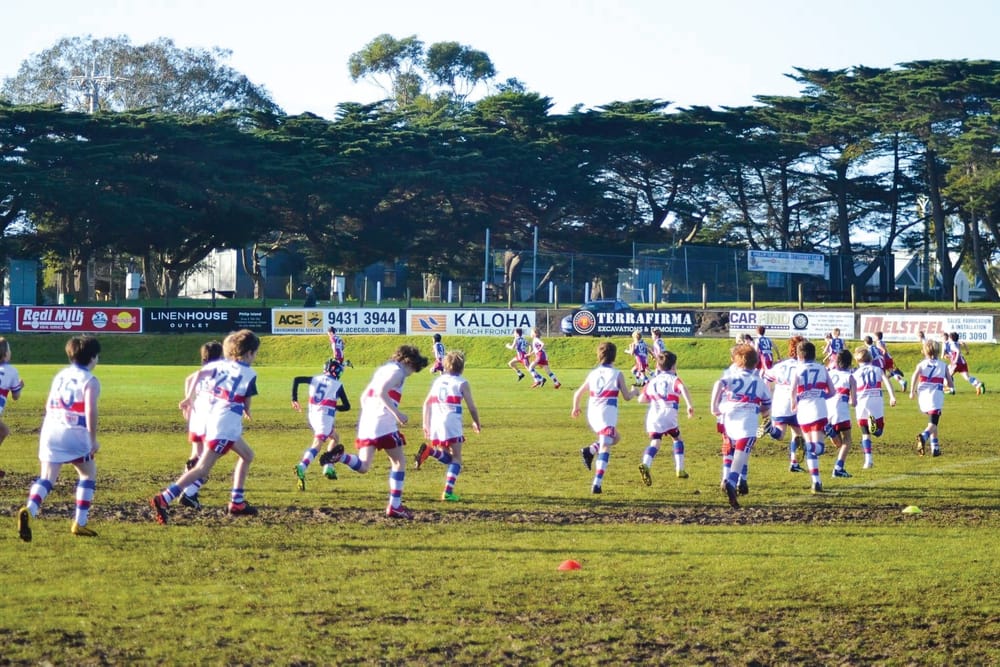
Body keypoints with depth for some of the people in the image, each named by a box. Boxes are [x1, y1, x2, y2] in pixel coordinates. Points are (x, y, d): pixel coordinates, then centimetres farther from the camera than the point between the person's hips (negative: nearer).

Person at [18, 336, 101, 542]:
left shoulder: (59, 376, 16)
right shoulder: (90, 381, -4)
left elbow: (48, 405, 18)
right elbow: (91, 411, -15)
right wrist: (93, 439, -9)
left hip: (50, 432, 5)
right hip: (75, 434, -5)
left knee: (47, 478, 0)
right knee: (89, 473, 17)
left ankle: (29, 510, -29)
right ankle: (80, 523, 13)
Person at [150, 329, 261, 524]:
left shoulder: (220, 364, 12)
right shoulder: (250, 374, -3)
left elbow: (200, 374, -4)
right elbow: (247, 405, 0)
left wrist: (190, 398, -1)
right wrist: (246, 410, 22)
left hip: (211, 419, 8)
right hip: (226, 426, -8)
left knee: (247, 455, 25)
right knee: (203, 468, -12)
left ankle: (237, 503, 27)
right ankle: (163, 500, -25)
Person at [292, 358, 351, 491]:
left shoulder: (315, 379, 13)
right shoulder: (337, 385, 2)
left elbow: (296, 380, 5)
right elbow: (347, 406, 3)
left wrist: (294, 399, 9)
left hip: (312, 415, 6)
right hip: (325, 416, -6)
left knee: (335, 438, 25)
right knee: (317, 445, -16)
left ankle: (328, 467, 15)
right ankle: (302, 467, -38)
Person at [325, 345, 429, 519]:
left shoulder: (383, 369, 24)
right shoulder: (397, 371, -2)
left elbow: (364, 397, 25)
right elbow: (382, 392, -18)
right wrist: (397, 413, -20)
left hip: (366, 422, 7)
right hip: (383, 423, -7)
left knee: (363, 467, 2)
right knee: (399, 462, 6)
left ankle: (340, 457, -27)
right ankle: (394, 506, 4)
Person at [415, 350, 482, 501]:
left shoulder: (438, 381, 18)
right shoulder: (462, 383, 3)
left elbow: (426, 404, 15)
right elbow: (472, 407, 3)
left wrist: (426, 425, 19)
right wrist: (476, 423, 19)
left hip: (435, 425, 5)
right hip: (452, 424, -5)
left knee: (448, 458, 16)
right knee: (456, 458, 3)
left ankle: (429, 450, -14)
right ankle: (448, 492, -11)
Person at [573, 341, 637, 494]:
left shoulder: (593, 374, 12)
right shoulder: (617, 374, 0)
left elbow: (578, 394, 16)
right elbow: (627, 397, 1)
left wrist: (575, 408, 35)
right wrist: (634, 392, 23)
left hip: (592, 415, 5)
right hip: (607, 415, -5)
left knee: (616, 437, 27)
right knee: (605, 448, -7)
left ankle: (590, 450, 4)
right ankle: (597, 484, -19)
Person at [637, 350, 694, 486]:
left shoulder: (652, 381, 19)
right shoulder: (673, 379, 6)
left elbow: (641, 399, 16)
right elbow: (683, 388, -16)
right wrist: (689, 405, -20)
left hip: (652, 416, 3)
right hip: (668, 416, -3)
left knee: (655, 442, -4)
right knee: (677, 439, 20)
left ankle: (645, 465, -32)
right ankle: (680, 470, 19)